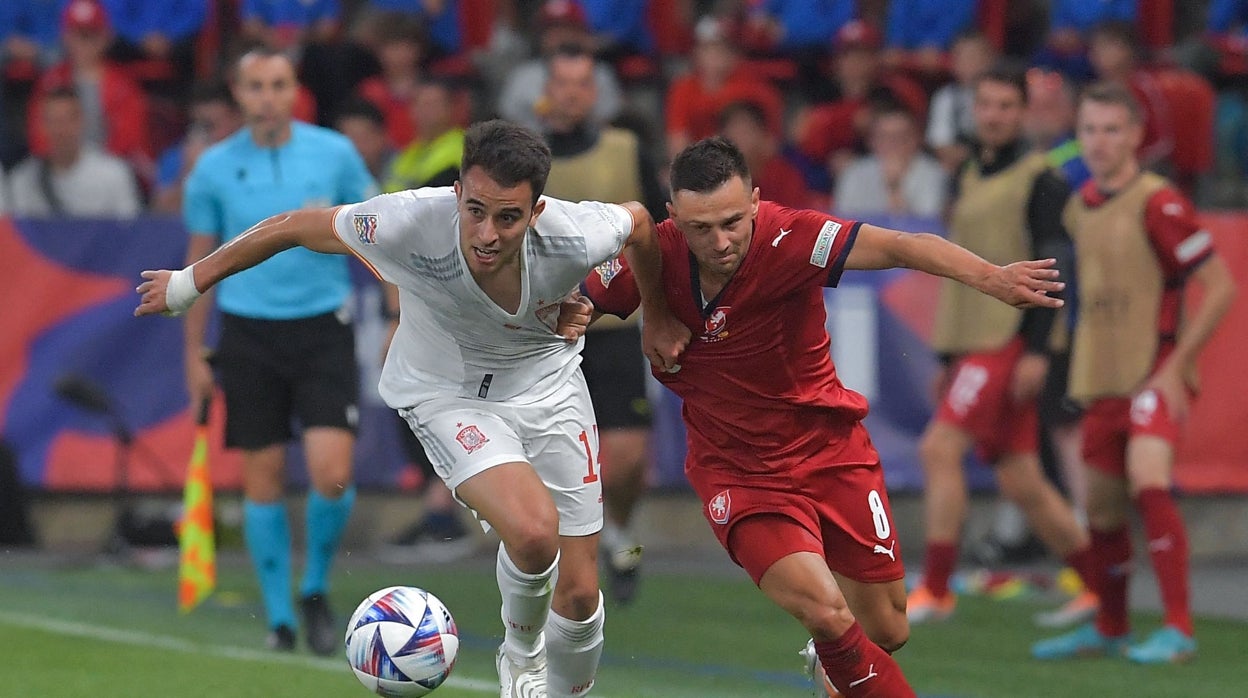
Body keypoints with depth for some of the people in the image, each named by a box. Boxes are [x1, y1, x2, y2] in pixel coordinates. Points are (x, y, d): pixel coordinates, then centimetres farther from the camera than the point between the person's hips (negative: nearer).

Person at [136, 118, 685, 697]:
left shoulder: (572, 239, -30)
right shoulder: (409, 225, -34)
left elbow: (637, 221, -5)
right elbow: (294, 227, -17)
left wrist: (657, 318, 11)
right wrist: (190, 283, -5)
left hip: (548, 383, 3)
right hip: (445, 390, -3)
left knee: (579, 594, 4)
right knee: (534, 530, -30)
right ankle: (521, 652, 3)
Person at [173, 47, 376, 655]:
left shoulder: (334, 153, 0)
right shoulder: (214, 169, 2)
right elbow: (200, 263, 9)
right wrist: (194, 354, 7)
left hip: (323, 327, -1)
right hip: (249, 333, 1)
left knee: (331, 473, -13)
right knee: (262, 483, 2)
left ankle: (316, 591, 11)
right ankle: (279, 618, 14)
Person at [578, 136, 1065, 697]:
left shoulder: (788, 239, -23)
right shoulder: (653, 257, -16)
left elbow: (898, 248, -36)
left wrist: (989, 277, -51)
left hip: (830, 447, 1)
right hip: (736, 470, -1)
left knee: (886, 632, 10)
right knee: (825, 612, -24)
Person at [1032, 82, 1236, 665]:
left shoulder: (1157, 203, -14)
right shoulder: (1078, 207, 9)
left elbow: (1220, 287, -14)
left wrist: (1173, 367, -16)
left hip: (1155, 373, -7)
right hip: (1101, 378, 7)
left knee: (1147, 480, -26)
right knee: (1100, 508, 12)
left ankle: (1179, 630, -22)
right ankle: (1109, 628, 31)